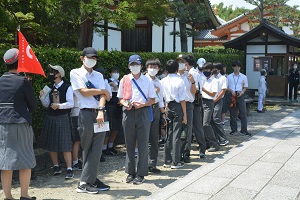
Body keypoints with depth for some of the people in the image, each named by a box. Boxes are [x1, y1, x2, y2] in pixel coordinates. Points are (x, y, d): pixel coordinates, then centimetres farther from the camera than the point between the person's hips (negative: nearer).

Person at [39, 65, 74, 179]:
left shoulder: (67, 88, -7)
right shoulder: (50, 88, 10)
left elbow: (71, 103, -12)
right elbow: (46, 104, 12)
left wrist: (59, 106, -21)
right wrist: (42, 96, -4)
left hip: (62, 118, -6)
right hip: (50, 118, 7)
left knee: (65, 145, -7)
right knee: (51, 144, 10)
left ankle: (69, 169, -3)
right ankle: (56, 167, 23)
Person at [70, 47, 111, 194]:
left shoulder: (98, 76, 15)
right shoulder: (76, 73, 2)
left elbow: (102, 95, 2)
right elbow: (84, 92, -10)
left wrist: (101, 111, -15)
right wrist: (103, 91, 1)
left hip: (100, 113, 5)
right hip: (86, 114, -4)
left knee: (97, 149, 1)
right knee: (87, 150, 1)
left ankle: (90, 180, 7)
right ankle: (84, 183, 9)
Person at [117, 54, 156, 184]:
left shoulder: (147, 81, 6)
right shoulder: (124, 80, 9)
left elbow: (153, 99, 6)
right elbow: (120, 98, 12)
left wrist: (142, 104, -12)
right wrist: (125, 104, -10)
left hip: (143, 112, -1)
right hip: (128, 112, 1)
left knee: (143, 143, -2)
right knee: (129, 143, 6)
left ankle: (141, 174, 5)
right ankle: (130, 172, 16)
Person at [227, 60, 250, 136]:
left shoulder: (243, 77, 8)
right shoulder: (229, 77, 7)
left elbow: (245, 87, 10)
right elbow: (226, 87, 8)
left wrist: (241, 92, -9)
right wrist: (231, 91, -11)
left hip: (240, 96, 0)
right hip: (231, 96, 0)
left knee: (243, 113, -4)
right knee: (233, 114, 4)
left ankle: (244, 130, 2)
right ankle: (234, 130, 13)